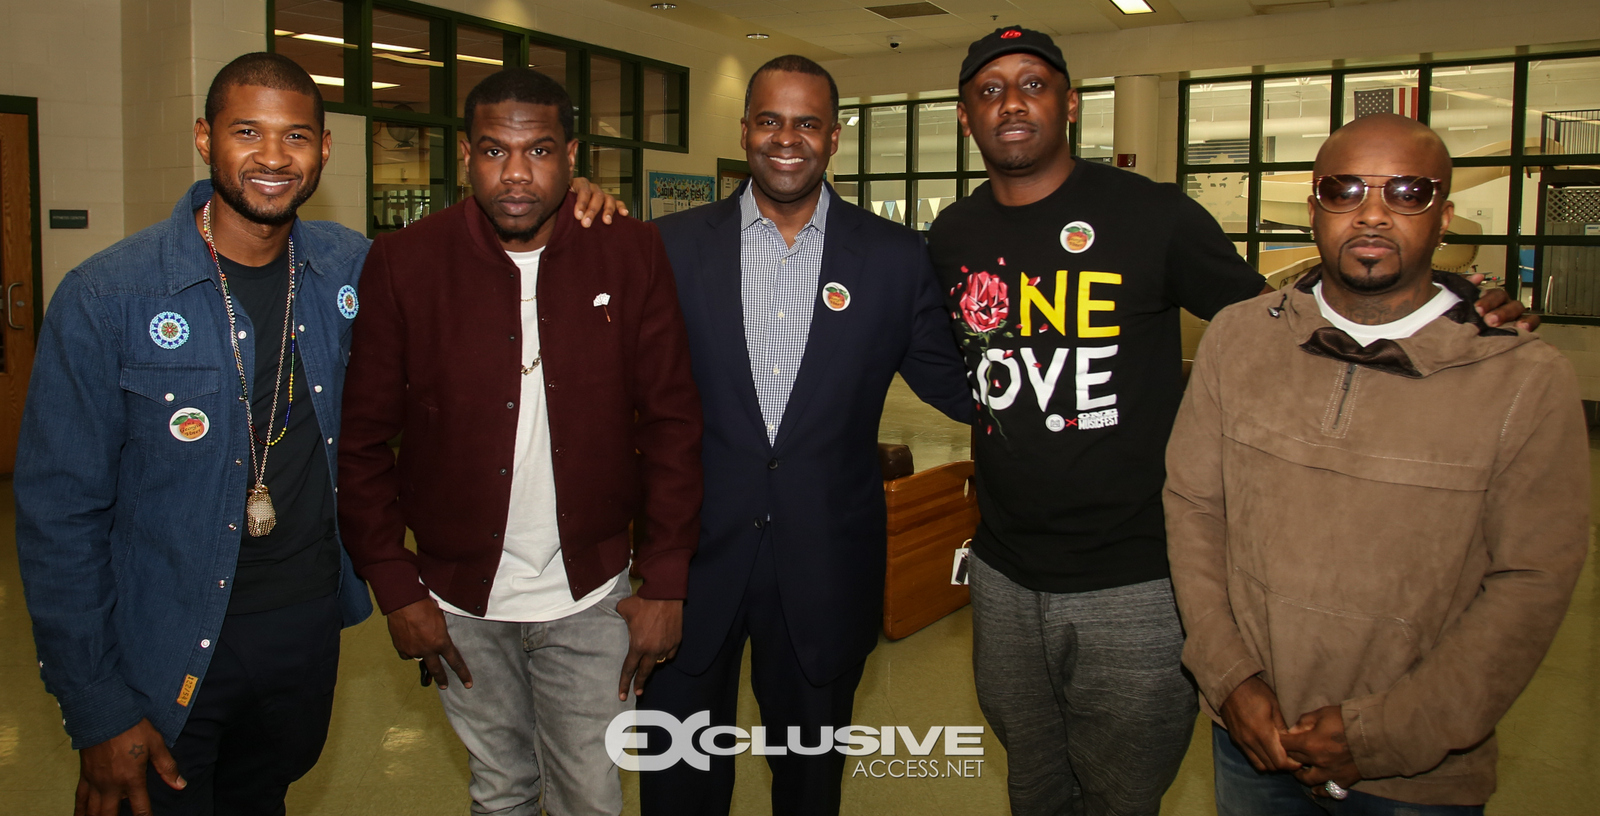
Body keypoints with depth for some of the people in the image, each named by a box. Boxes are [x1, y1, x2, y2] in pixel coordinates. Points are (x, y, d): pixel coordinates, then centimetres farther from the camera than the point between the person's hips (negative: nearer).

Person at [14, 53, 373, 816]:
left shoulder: (350, 267, -4)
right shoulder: (105, 297, -15)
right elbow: (59, 515, -11)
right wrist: (97, 710, -12)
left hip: (311, 623, 4)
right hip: (168, 654, -3)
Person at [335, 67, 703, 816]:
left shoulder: (631, 256, -6)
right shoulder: (403, 263, -7)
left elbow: (671, 422, -4)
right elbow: (364, 439, -2)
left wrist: (665, 583, -5)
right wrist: (397, 589, -4)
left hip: (591, 600, 0)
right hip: (460, 604, 1)